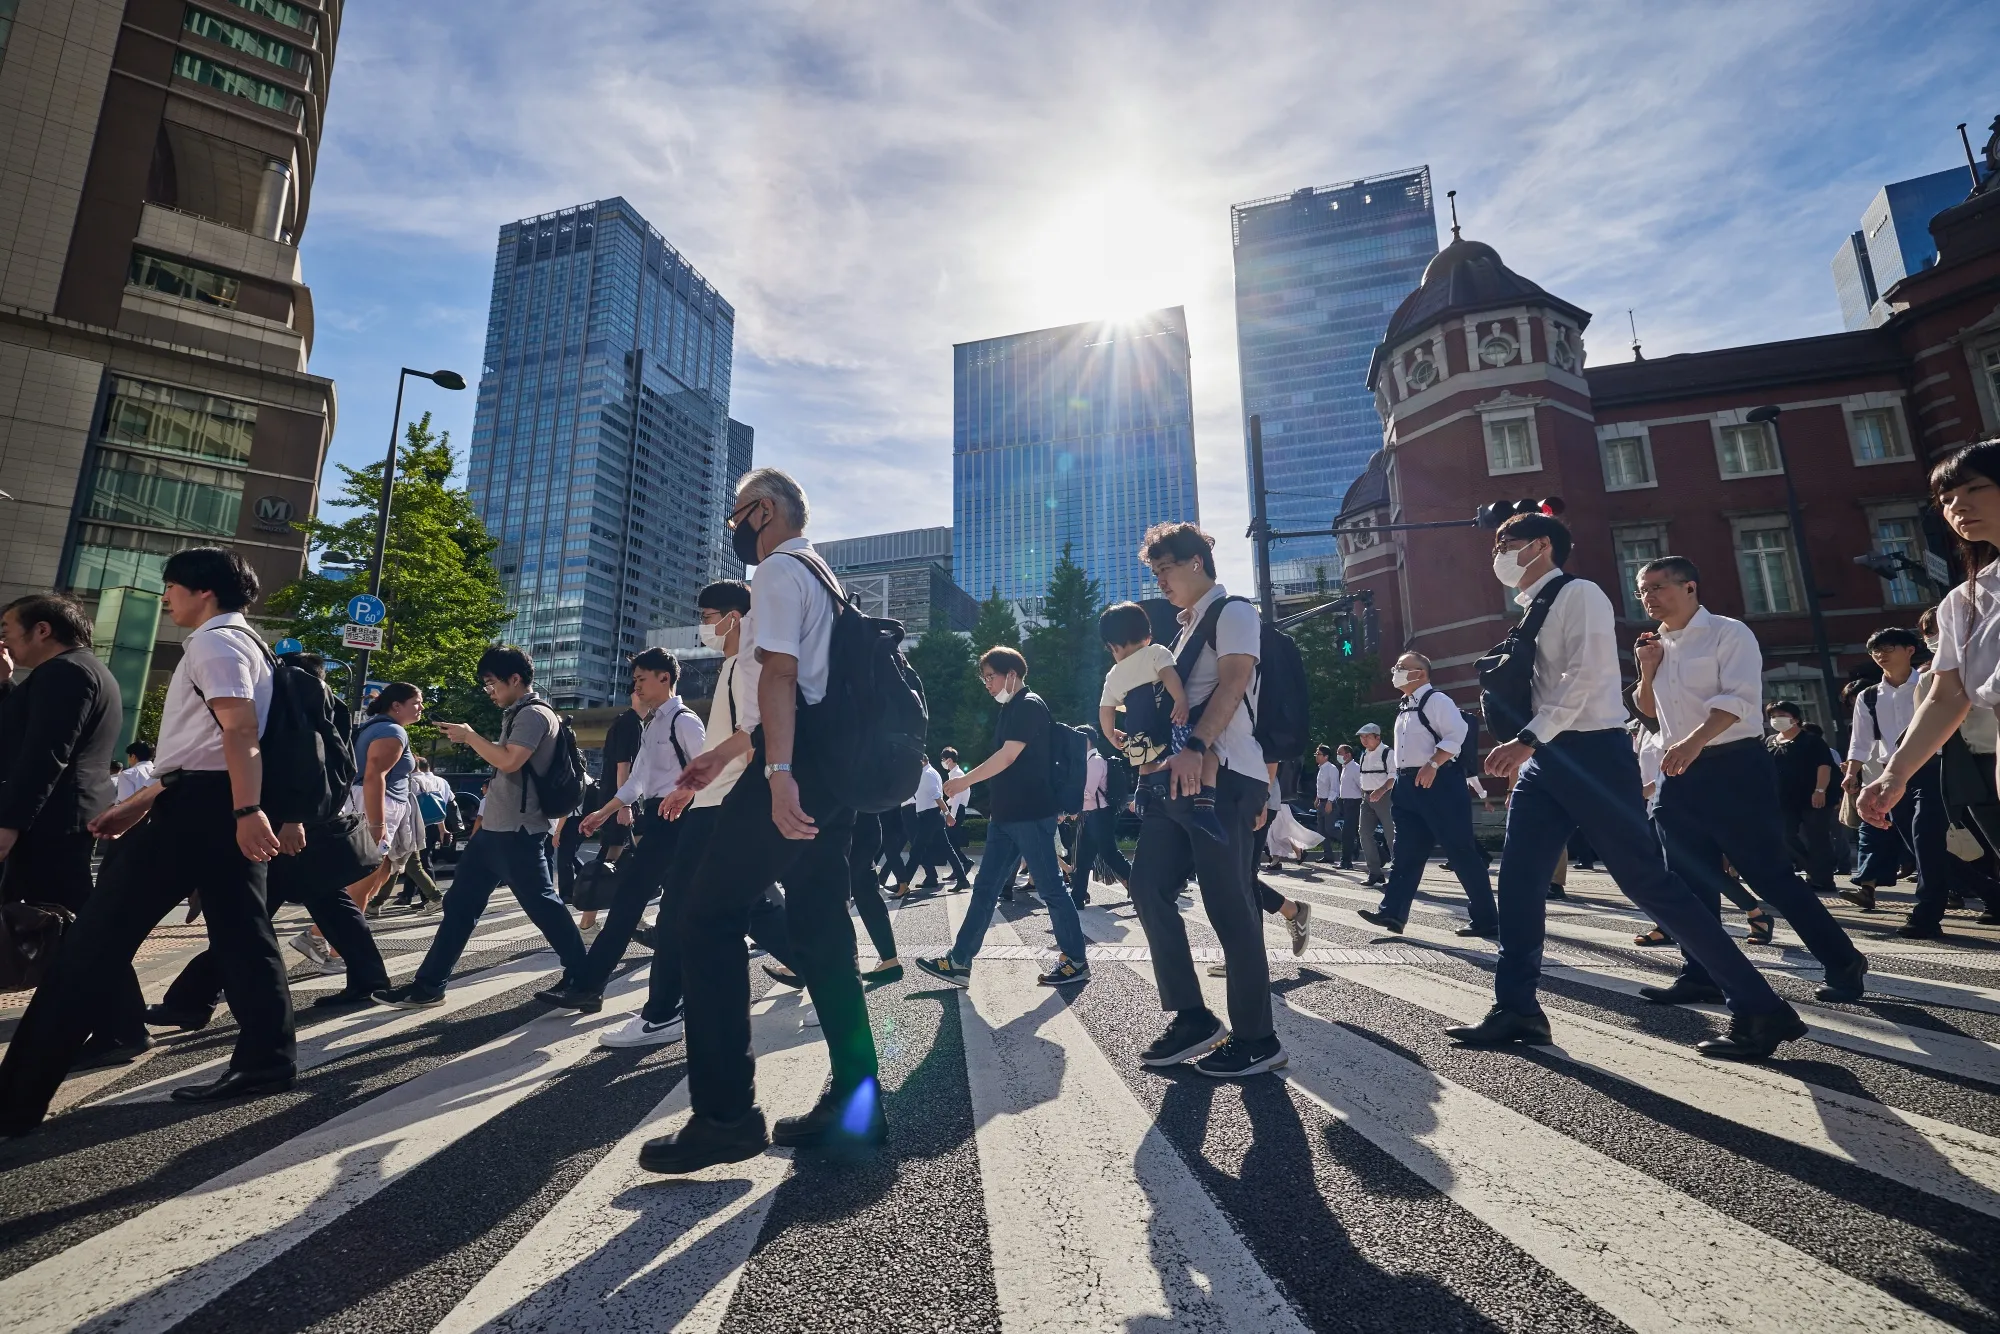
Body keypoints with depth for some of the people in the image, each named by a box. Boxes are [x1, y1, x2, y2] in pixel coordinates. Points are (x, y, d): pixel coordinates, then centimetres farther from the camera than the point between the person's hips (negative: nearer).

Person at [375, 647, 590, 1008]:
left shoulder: (535, 713, -15)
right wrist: (469, 739, 9)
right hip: (493, 828, 10)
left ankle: (582, 977, 9)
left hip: (518, 832, -10)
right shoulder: (519, 715, 17)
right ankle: (428, 985, 21)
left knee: (541, 904, -3)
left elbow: (509, 761, -25)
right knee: (459, 904, 13)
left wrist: (470, 736, -12)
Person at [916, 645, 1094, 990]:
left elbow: (1008, 757, -19)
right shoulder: (1011, 709, 17)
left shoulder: (1029, 705, -12)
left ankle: (1076, 961, 14)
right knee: (985, 888, 8)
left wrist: (964, 781, -13)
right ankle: (959, 963, 11)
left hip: (1031, 815, -10)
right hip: (1006, 816, 10)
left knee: (1051, 889, 1)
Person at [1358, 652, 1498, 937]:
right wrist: (1392, 783, 23)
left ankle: (1486, 920, 8)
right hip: (1408, 785, 9)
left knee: (1461, 851, -2)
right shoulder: (1403, 708, 18)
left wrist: (1431, 766, -26)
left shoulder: (1435, 700, -9)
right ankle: (1393, 912, 8)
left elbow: (1456, 735, -21)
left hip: (1438, 783, -9)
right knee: (1406, 852, 7)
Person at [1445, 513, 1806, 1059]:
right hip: (1547, 759, 8)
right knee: (1518, 880, 3)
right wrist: (1525, 753, 20)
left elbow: (1584, 674, -18)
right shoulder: (1533, 611, 19)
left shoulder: (1578, 594, -6)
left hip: (1592, 754, -8)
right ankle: (1516, 1009, 11)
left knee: (1648, 881, -3)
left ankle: (1758, 1008, 12)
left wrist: (1529, 738, -26)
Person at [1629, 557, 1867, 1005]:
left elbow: (1738, 697, -19)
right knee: (1692, 882, 7)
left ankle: (1844, 964, 18)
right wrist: (1647, 669, 4)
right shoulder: (1657, 645, 14)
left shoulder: (1728, 633, -6)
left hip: (1734, 766, -6)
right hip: (1679, 772, 7)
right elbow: (1648, 709, 21)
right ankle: (1701, 975, 14)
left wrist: (1694, 742, -33)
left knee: (1769, 873, -1)